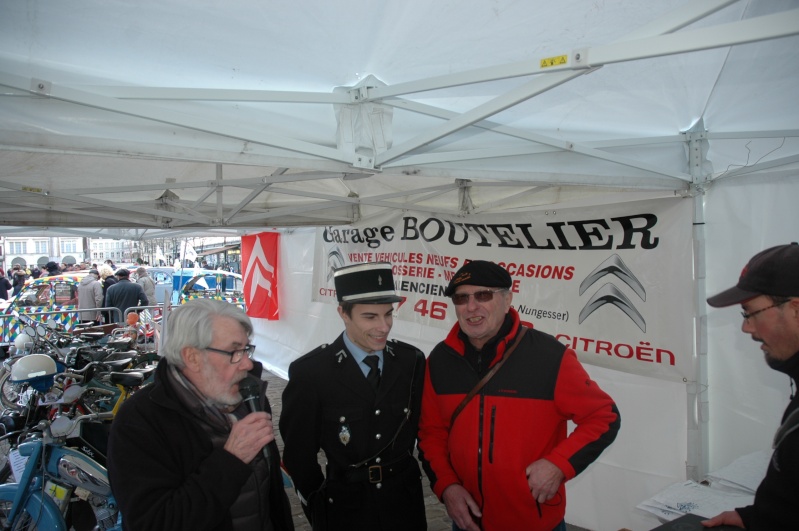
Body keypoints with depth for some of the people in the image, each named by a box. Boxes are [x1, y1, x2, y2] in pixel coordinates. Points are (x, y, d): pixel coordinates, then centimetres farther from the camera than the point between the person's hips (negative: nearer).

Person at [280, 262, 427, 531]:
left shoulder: (412, 361, -8)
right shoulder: (310, 371, -17)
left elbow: (418, 428, 4)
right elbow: (299, 453, -8)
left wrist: (400, 474, 7)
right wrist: (319, 507, 1)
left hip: (406, 504, 3)